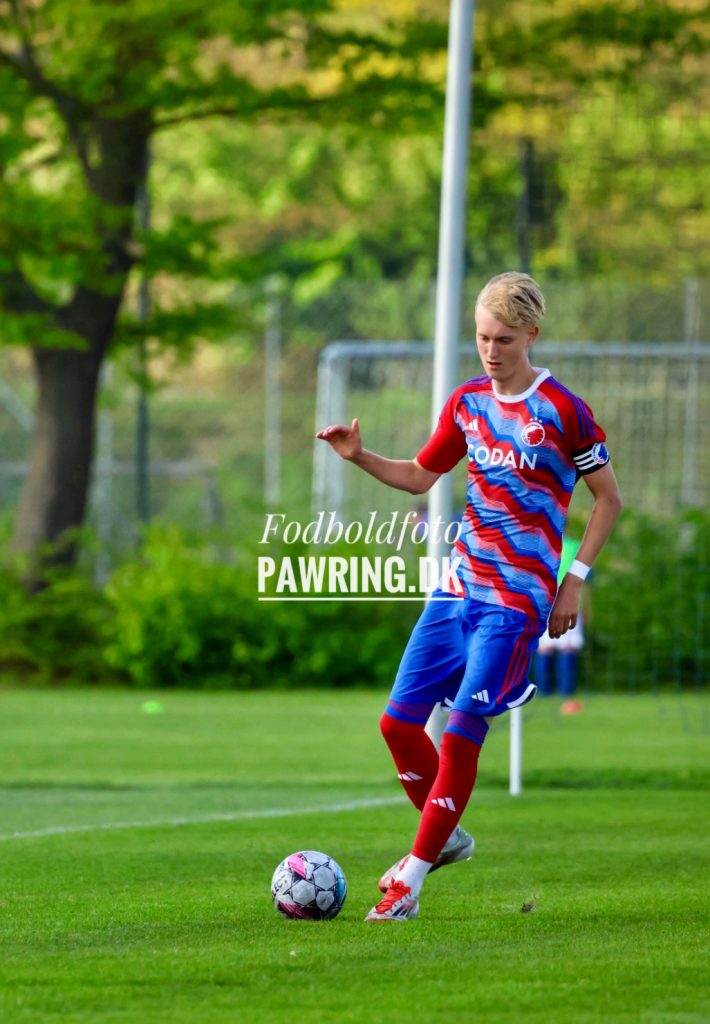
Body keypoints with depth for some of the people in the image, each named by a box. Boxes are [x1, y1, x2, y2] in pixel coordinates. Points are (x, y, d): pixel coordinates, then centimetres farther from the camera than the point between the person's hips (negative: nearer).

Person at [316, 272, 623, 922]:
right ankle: (446, 837, 24)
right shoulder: (468, 403, 9)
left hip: (517, 601, -6)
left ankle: (411, 880, -3)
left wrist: (575, 580, -7)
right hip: (458, 587, 6)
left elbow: (609, 497, -2)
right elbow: (420, 476, 20)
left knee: (461, 736, -11)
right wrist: (361, 458, 3)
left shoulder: (562, 411, -9)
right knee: (399, 722, 2)